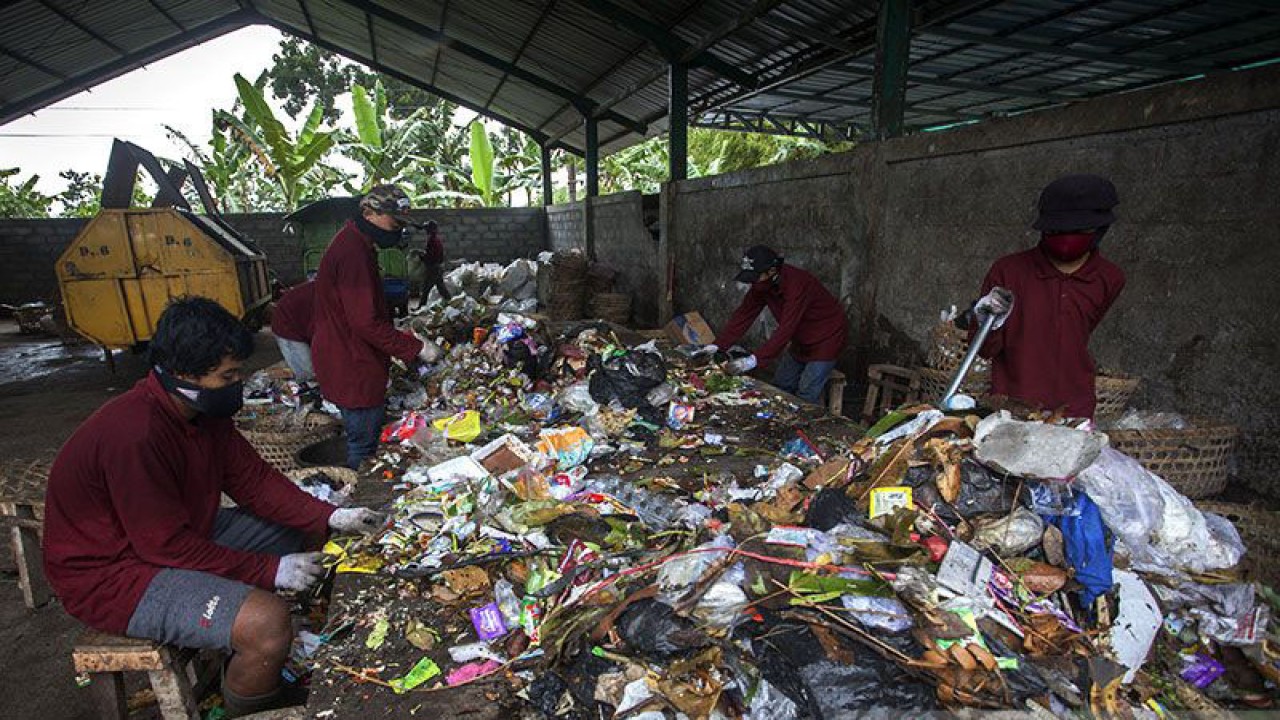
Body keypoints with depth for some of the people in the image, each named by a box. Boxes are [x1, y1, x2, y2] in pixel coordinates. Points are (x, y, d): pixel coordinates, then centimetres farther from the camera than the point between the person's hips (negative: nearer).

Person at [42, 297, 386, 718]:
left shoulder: (205, 409, -5)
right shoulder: (134, 435, -32)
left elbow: (252, 479, 0)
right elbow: (169, 546, -27)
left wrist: (331, 518, -11)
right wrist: (271, 571, -22)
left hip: (180, 533, 10)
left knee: (306, 530, 9)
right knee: (267, 622, -29)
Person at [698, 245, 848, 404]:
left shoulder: (798, 283, -35)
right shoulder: (762, 284, -11)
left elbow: (786, 329, -40)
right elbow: (744, 314, -9)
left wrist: (755, 360, -46)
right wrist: (717, 345, -18)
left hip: (826, 339, -8)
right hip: (801, 339, 8)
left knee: (806, 397, -13)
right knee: (780, 387, 12)